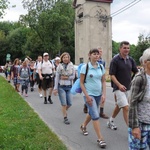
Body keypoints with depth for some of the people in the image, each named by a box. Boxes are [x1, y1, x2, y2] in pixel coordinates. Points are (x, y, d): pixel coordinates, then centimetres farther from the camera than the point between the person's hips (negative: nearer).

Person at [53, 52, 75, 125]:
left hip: (69, 87, 2)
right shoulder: (59, 66, -4)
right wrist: (55, 88, -7)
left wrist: (66, 77, -14)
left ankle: (64, 111, 35)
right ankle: (65, 118, 15)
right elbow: (56, 78, -4)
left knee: (69, 103, 4)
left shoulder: (71, 66, 0)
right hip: (61, 87, -2)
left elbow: (73, 76, 0)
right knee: (64, 104, 0)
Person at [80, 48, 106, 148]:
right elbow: (81, 83, -9)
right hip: (89, 94, -5)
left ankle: (83, 126, 47)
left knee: (92, 113, 20)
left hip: (98, 94, 5)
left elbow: (103, 81, 6)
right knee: (95, 116, -8)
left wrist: (104, 94, -3)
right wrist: (87, 96, -14)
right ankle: (100, 138, 1)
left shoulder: (101, 67, 2)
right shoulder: (85, 67, -11)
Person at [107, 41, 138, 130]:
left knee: (119, 106, 20)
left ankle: (111, 121, 40)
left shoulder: (131, 59, 5)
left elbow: (136, 72, 8)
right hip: (119, 88, -7)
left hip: (128, 88, 7)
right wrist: (119, 85, -26)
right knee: (126, 108, -12)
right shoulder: (115, 60, -12)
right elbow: (112, 75, -13)